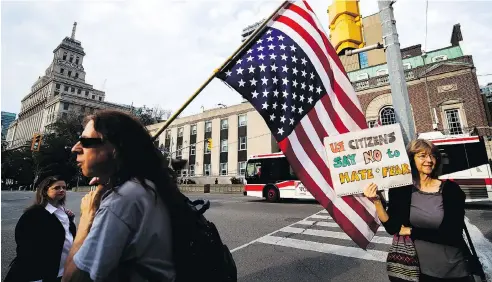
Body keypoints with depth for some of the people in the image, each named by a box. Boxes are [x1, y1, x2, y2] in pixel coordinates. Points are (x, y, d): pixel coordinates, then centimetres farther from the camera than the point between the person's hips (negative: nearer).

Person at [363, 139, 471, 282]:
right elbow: (393, 228, -16)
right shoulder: (400, 190, -11)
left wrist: (411, 231, -15)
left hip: (453, 270, 0)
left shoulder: (451, 189, -13)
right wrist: (376, 201, -27)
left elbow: (452, 234, -17)